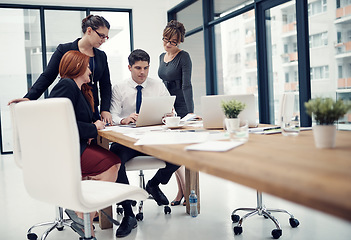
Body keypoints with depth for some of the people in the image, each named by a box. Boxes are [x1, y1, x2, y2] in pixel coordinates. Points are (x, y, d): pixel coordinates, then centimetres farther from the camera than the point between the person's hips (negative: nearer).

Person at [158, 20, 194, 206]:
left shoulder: (183, 57, -9)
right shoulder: (162, 57, 13)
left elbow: (186, 85, -17)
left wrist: (190, 112, -25)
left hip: (181, 108, -7)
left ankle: (185, 190, 3)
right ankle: (181, 190, 17)